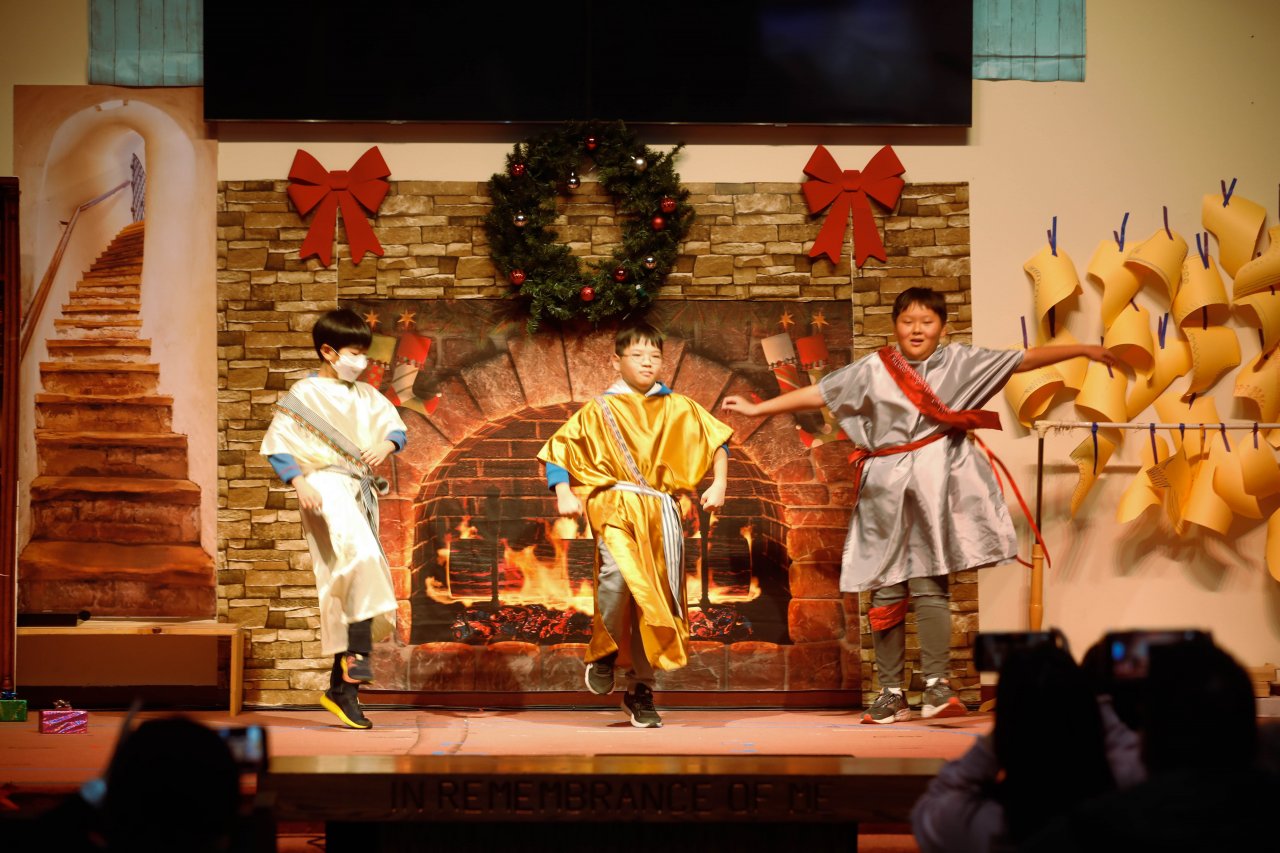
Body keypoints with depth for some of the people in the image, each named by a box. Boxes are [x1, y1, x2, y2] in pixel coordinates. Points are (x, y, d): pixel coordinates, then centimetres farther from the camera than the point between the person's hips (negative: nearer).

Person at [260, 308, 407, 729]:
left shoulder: (367, 396, 15)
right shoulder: (305, 394, -1)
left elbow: (397, 428, 14)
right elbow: (276, 443, -4)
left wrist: (386, 445, -9)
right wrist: (299, 482, -17)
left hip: (360, 490, 6)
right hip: (325, 485, -6)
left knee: (348, 585, 6)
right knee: (361, 555, -33)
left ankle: (341, 687, 12)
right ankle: (358, 652, -37)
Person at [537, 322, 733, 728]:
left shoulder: (678, 409, 12)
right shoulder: (599, 411, 7)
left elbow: (717, 440, 22)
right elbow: (558, 448, 11)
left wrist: (718, 485, 10)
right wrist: (564, 495, -2)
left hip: (660, 512, 3)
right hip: (614, 506, -3)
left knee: (655, 599, 2)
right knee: (619, 574, -30)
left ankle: (641, 691, 16)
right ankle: (603, 651, -3)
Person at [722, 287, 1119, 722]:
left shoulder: (958, 362, 7)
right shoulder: (873, 369, 7)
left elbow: (1024, 359, 7)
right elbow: (817, 394, 10)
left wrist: (1083, 350, 4)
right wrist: (756, 408, 9)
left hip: (934, 486, -1)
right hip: (886, 490, 2)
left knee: (928, 586, -8)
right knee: (886, 591, 3)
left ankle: (937, 686, -4)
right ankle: (891, 693, 9)